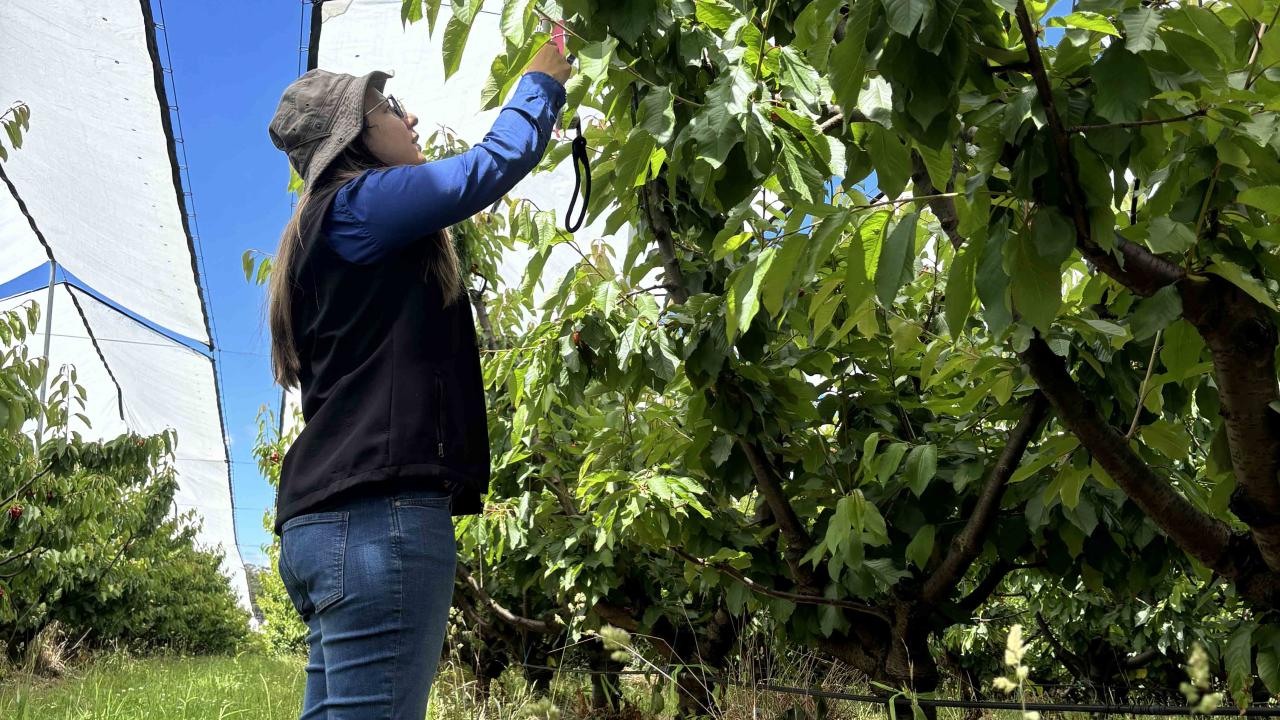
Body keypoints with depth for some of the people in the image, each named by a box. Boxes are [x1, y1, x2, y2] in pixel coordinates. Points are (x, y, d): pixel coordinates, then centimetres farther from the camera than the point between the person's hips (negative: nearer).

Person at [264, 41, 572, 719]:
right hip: (377, 513, -10)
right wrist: (544, 78, 14)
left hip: (331, 519, 10)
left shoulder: (329, 235, 27)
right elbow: (495, 161, -3)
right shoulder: (356, 204, -2)